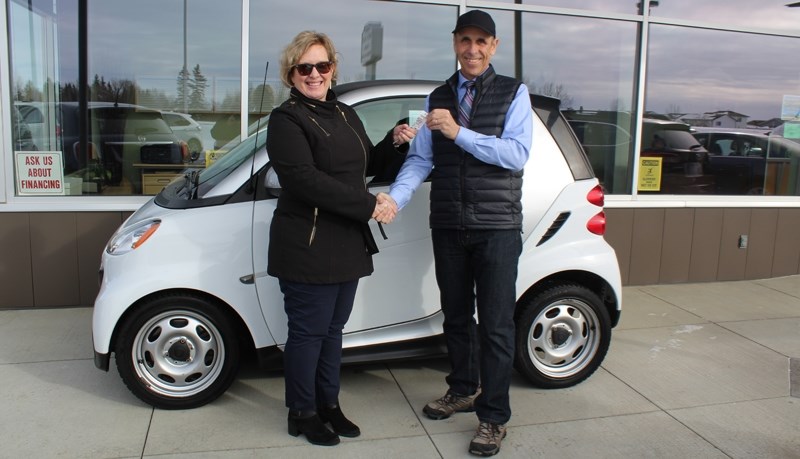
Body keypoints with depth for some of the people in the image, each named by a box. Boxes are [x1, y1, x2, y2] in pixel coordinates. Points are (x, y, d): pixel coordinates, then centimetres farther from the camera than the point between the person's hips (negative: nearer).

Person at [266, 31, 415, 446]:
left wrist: (393, 142, 5)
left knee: (333, 328, 17)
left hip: (348, 244, 7)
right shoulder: (286, 119, -10)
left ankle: (328, 404, 32)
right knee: (308, 332, 4)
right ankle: (302, 413, 22)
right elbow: (306, 180, -22)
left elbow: (366, 165, 25)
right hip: (307, 248, -7)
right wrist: (369, 205, -21)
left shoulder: (345, 114, 15)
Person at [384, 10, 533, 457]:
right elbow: (420, 159, 2)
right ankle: (464, 389, 37)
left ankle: (494, 416, 14)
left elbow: (516, 155, -13)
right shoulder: (438, 98, 10)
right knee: (456, 316, 17)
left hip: (496, 227, -4)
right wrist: (394, 198, -15)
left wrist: (459, 133, -21)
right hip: (448, 227, 4)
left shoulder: (513, 93, 0)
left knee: (495, 325, 1)